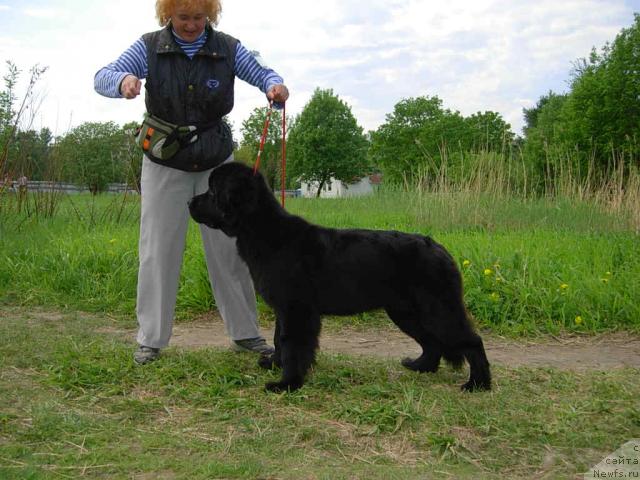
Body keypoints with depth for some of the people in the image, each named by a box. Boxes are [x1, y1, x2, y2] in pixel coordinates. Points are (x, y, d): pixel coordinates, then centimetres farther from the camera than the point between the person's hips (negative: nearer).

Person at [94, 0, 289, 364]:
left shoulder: (227, 48, -5)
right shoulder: (150, 47, -6)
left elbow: (262, 73, -1)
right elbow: (102, 78, -10)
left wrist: (275, 87, -27)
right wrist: (124, 80, -35)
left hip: (216, 161, 1)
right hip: (164, 164, 0)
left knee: (230, 248, 2)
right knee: (159, 248, 0)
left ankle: (245, 333, 13)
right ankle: (151, 339, 10)